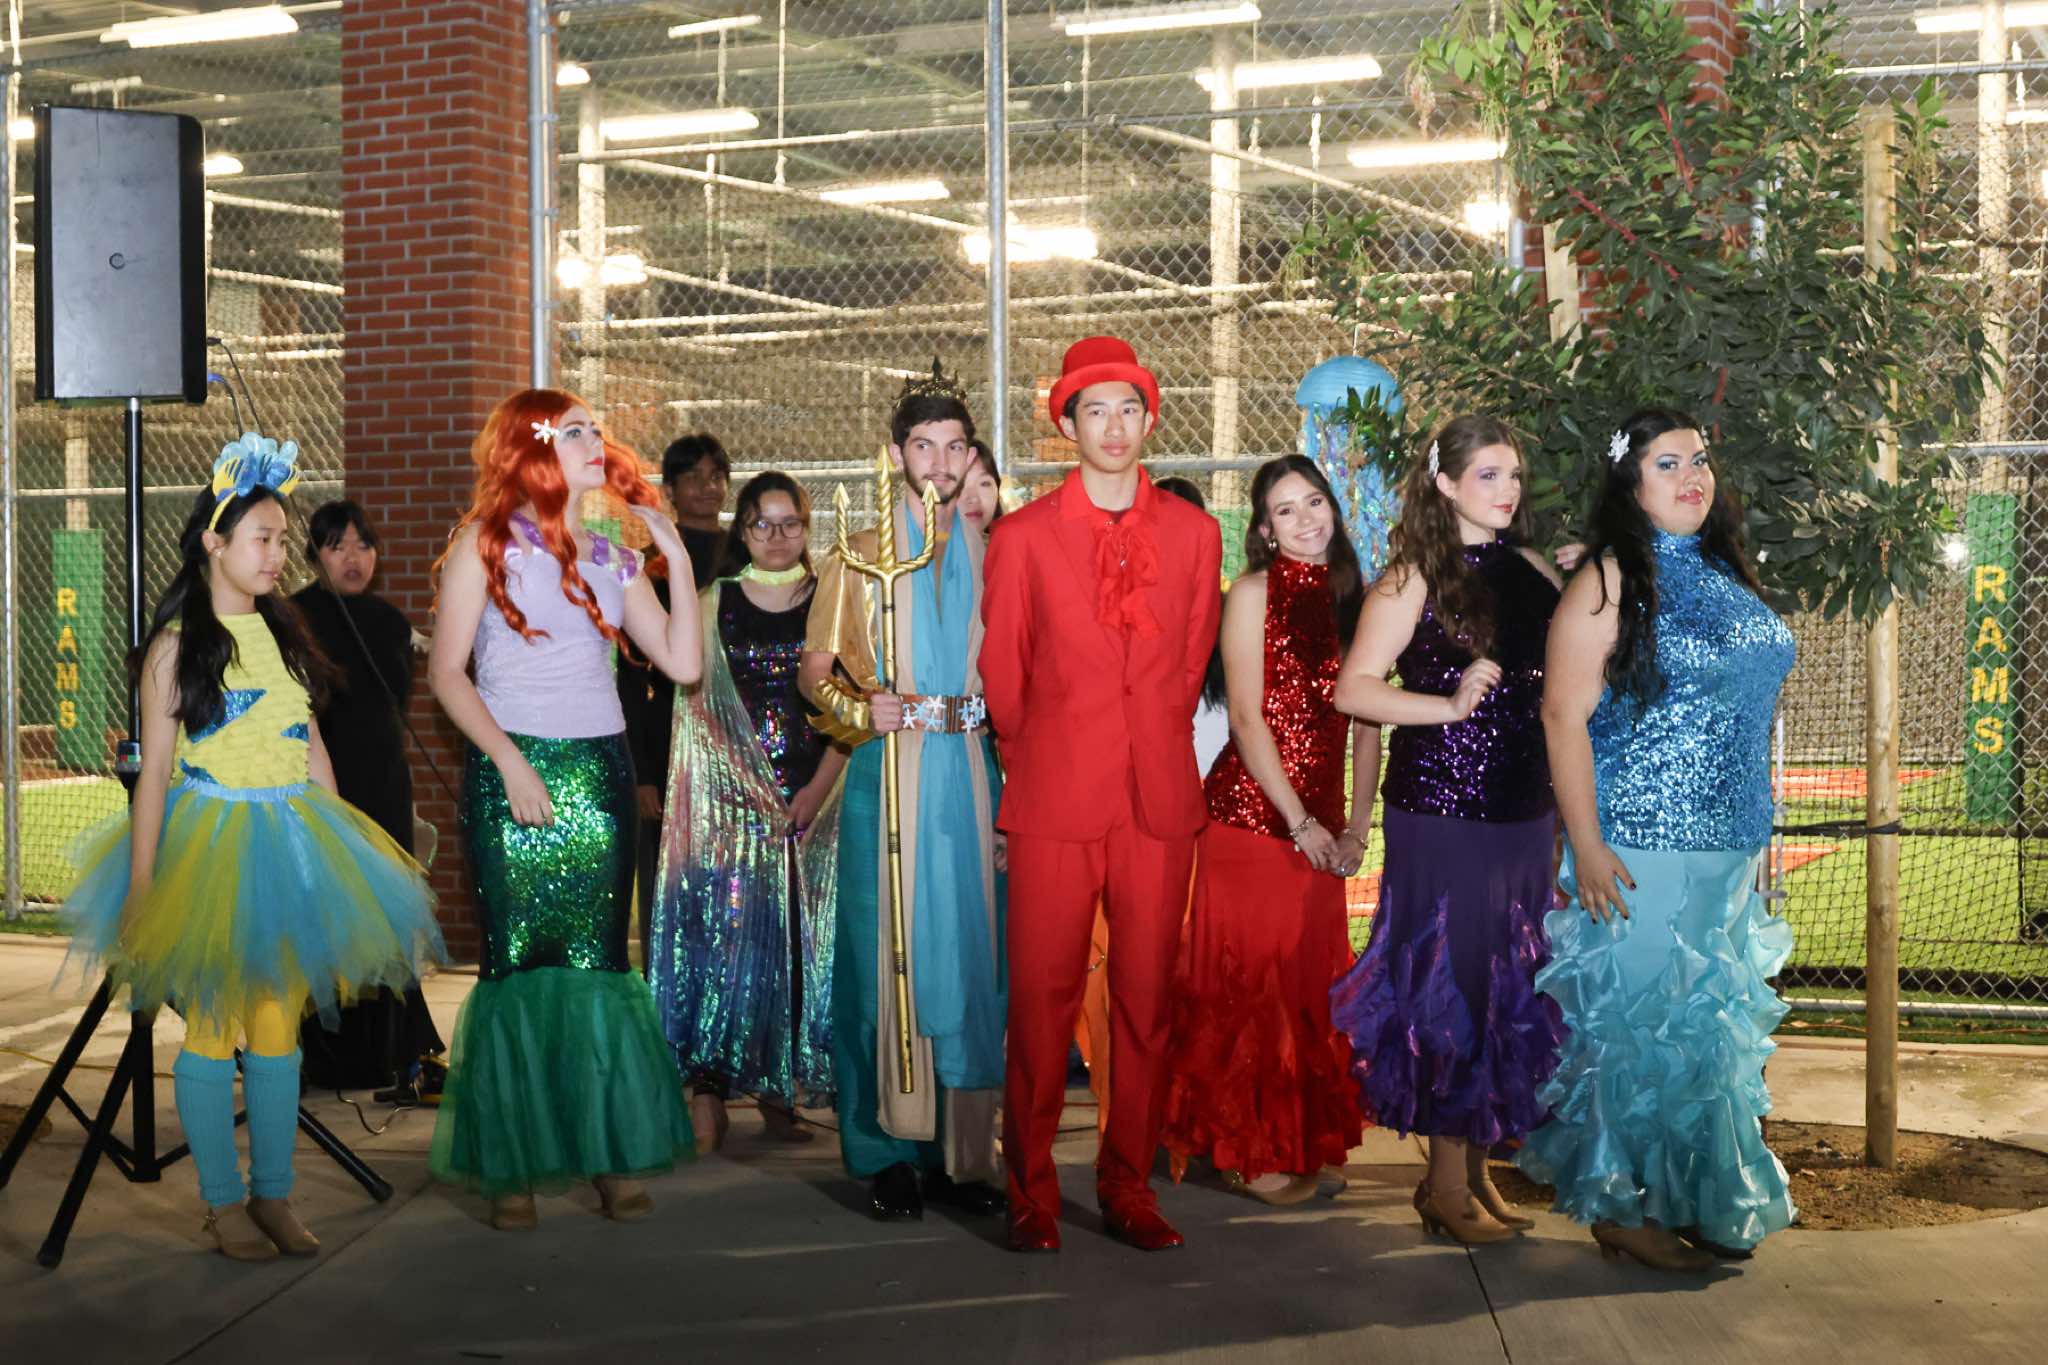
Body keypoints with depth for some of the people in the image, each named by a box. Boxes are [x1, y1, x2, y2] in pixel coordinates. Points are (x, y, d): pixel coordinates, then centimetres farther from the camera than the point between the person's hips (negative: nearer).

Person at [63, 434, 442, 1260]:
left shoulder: (282, 633, 9)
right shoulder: (176, 647, -6)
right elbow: (155, 771, -8)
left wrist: (341, 847, 11)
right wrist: (141, 889, -11)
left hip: (289, 847, 5)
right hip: (208, 850, -5)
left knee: (279, 1028, 8)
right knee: (213, 1030, 3)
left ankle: (274, 1197, 17)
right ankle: (223, 1202, 14)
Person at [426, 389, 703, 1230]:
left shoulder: (613, 557, 14)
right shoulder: (487, 543, 2)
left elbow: (684, 663, 6)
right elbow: (446, 670, -4)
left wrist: (677, 558, 2)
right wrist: (509, 762, -14)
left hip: (601, 773, 4)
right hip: (512, 773, -4)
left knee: (598, 960, 3)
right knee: (518, 962, -2)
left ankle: (613, 1155, 9)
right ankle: (511, 1166, 6)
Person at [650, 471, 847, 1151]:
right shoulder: (712, 605, 8)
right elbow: (696, 706, 2)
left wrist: (818, 790, -9)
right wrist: (753, 789, -8)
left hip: (813, 803, 1)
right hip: (729, 799, -1)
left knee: (800, 943, 0)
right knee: (725, 933, -7)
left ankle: (780, 1091, 9)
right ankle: (709, 1088, -3)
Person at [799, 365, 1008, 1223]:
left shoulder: (993, 557, 14)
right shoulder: (858, 556, 9)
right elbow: (815, 669, 6)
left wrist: (1013, 795, 2)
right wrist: (859, 708, -14)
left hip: (972, 774, 2)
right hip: (888, 777, -2)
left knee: (971, 955, 1)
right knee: (887, 955, -3)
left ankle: (963, 1152, 10)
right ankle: (889, 1154, 6)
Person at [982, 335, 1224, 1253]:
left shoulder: (1193, 532, 9)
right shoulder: (1022, 536, 4)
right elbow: (1002, 675, 10)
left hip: (1160, 797, 2)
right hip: (1055, 798, -2)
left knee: (1146, 998, 4)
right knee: (1041, 997, 0)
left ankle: (1129, 1188, 17)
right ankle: (1031, 1192, 12)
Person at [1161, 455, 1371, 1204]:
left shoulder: (1352, 596, 11)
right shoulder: (1254, 592, -4)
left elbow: (1366, 720, 9)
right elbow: (1248, 717, -9)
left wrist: (1356, 827, 1)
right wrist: (1298, 820, -12)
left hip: (1320, 821, 5)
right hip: (1251, 811, -5)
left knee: (1309, 983, 10)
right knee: (1248, 980, 0)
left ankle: (1301, 1139, 23)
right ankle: (1249, 1149, 11)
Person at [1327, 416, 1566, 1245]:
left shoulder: (1529, 570, 11)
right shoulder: (1415, 576, -6)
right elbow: (1353, 689, -12)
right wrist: (1451, 705, -20)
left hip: (1523, 807, 6)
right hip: (1440, 811, -6)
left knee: (1509, 988, 11)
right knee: (1449, 987, -1)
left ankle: (1478, 1167, 24)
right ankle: (1447, 1185, 11)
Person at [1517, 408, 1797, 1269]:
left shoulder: (1724, 574, 13)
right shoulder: (1612, 578, -9)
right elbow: (1564, 714, -14)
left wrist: (1752, 837, 17)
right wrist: (1587, 845, -19)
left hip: (1729, 848, 7)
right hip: (1641, 849, -7)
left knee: (1712, 1023, 12)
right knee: (1642, 1021, -1)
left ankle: (1699, 1201, 25)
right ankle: (1622, 1205, 13)